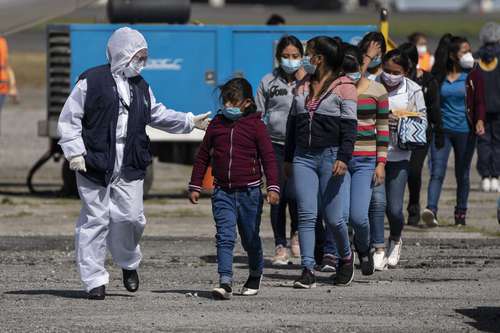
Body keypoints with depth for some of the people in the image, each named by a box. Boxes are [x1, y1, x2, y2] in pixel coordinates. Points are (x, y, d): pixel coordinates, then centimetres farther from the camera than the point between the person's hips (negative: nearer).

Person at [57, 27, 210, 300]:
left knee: (130, 216, -4)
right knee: (95, 219, -2)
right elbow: (69, 119, -4)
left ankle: (129, 264, 24)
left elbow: (157, 114, 29)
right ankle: (94, 280, 5)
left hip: (130, 167, 4)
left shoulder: (141, 87, 15)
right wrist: (75, 152, -11)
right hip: (95, 164, -4)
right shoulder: (92, 81, -5)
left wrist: (190, 122, 22)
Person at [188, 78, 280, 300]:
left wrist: (273, 187, -12)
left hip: (249, 192, -2)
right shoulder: (216, 124, 8)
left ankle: (255, 275, 35)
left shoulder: (255, 126, -2)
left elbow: (268, 158, -3)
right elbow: (203, 156, 15)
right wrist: (195, 186, 13)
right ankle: (225, 282, -18)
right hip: (222, 192, 2)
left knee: (250, 238, 11)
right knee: (225, 237, -12)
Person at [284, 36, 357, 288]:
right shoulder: (302, 86, 16)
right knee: (306, 215, -4)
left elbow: (349, 126, -8)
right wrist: (288, 159, 19)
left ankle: (346, 257, 27)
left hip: (330, 156, -5)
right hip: (303, 157, 5)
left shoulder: (343, 87, -3)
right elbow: (292, 123, 21)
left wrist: (343, 158, -18)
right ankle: (308, 271, -7)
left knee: (332, 217, 0)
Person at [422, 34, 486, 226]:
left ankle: (461, 213, 18)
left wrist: (480, 121, -18)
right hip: (442, 130, 0)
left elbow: (479, 102, -1)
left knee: (462, 174, 8)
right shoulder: (439, 76, 7)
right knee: (437, 171, -13)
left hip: (465, 131, 0)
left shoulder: (473, 77, 3)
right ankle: (431, 210, -25)